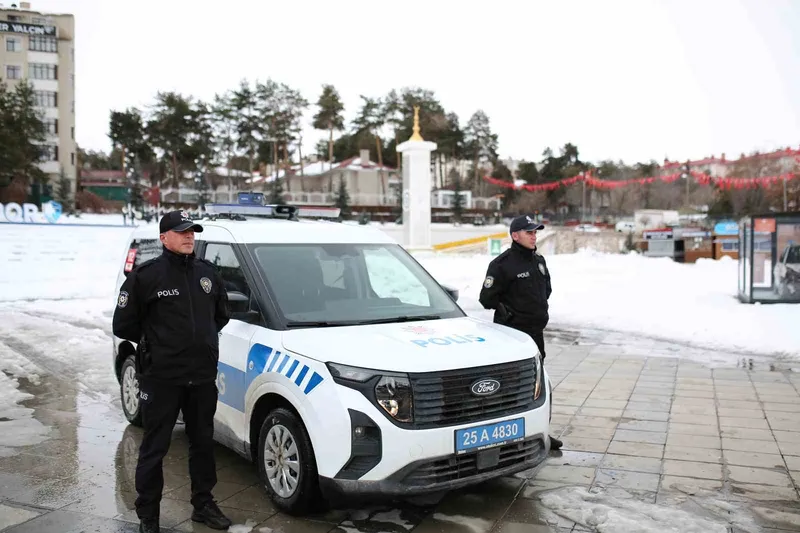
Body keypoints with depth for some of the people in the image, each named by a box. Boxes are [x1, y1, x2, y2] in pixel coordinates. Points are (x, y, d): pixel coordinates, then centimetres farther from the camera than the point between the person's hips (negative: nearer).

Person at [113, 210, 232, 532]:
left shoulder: (207, 273, 7)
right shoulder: (146, 275, -8)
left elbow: (222, 314, 21)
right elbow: (123, 325, -4)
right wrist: (155, 344, 3)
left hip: (203, 376, 5)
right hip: (161, 377, -5)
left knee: (203, 442, 15)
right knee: (155, 447, 6)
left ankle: (203, 505, 31)